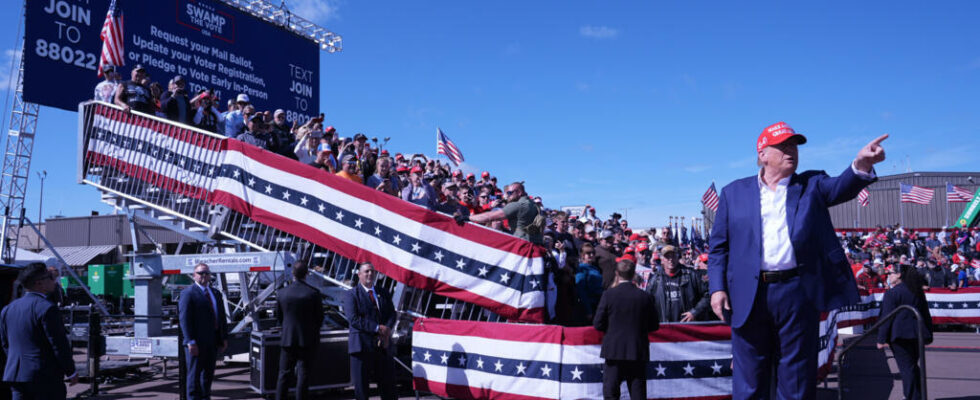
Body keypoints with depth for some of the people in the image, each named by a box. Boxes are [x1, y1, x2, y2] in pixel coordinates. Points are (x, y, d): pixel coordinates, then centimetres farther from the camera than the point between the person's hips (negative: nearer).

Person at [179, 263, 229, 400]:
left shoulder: (216, 293, 16)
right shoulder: (188, 293, -6)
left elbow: (221, 317, 17)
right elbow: (184, 319, -13)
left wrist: (224, 338, 9)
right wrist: (191, 342, -19)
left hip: (213, 341, 7)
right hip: (197, 342, -7)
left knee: (208, 373, 13)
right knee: (195, 373, 0)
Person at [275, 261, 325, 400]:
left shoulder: (281, 293, -4)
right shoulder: (314, 293, -11)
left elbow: (279, 316, 7)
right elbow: (320, 317, -3)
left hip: (288, 338, 2)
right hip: (307, 340, -2)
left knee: (284, 374, 12)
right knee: (303, 374, 4)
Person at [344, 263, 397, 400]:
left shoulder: (383, 293, 17)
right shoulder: (352, 294, 0)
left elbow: (392, 314, 9)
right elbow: (354, 319, -12)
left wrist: (387, 330, -12)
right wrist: (377, 328, -17)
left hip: (383, 345, 4)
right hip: (362, 346, -4)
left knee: (388, 383, 6)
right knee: (361, 384, 2)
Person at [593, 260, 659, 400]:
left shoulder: (608, 295, -7)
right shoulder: (645, 297, -1)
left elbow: (598, 324, -6)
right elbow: (654, 325, 5)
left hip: (614, 351, -2)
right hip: (638, 352, 2)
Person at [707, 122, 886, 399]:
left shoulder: (812, 185, 12)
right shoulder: (734, 193, 11)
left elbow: (841, 188, -9)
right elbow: (718, 246, 9)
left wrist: (861, 164, -31)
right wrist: (717, 288, -3)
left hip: (798, 294, 0)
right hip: (749, 297, 0)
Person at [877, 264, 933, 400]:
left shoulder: (892, 293, -11)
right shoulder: (918, 292, 12)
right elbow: (926, 315, 16)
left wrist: (881, 339, -10)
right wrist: (928, 335, 22)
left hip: (900, 336, -7)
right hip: (917, 334, 7)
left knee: (906, 368, -3)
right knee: (913, 366, 17)